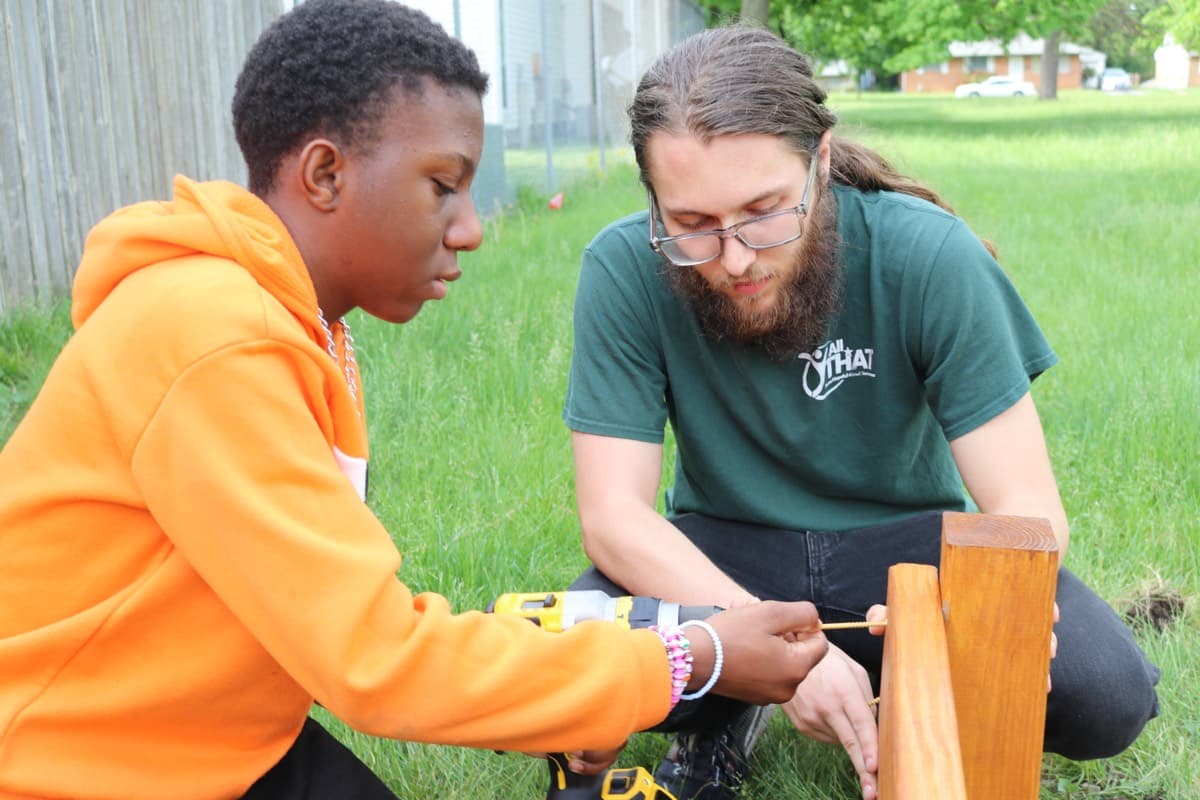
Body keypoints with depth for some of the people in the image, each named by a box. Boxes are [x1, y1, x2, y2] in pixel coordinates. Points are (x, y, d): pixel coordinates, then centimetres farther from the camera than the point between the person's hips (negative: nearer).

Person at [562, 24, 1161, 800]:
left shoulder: (930, 256, -20)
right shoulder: (625, 270, -19)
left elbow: (1025, 504, -19)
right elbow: (613, 514, -20)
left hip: (906, 539, 1)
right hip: (723, 556, 0)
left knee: (1107, 697, -26)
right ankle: (726, 717, 4)